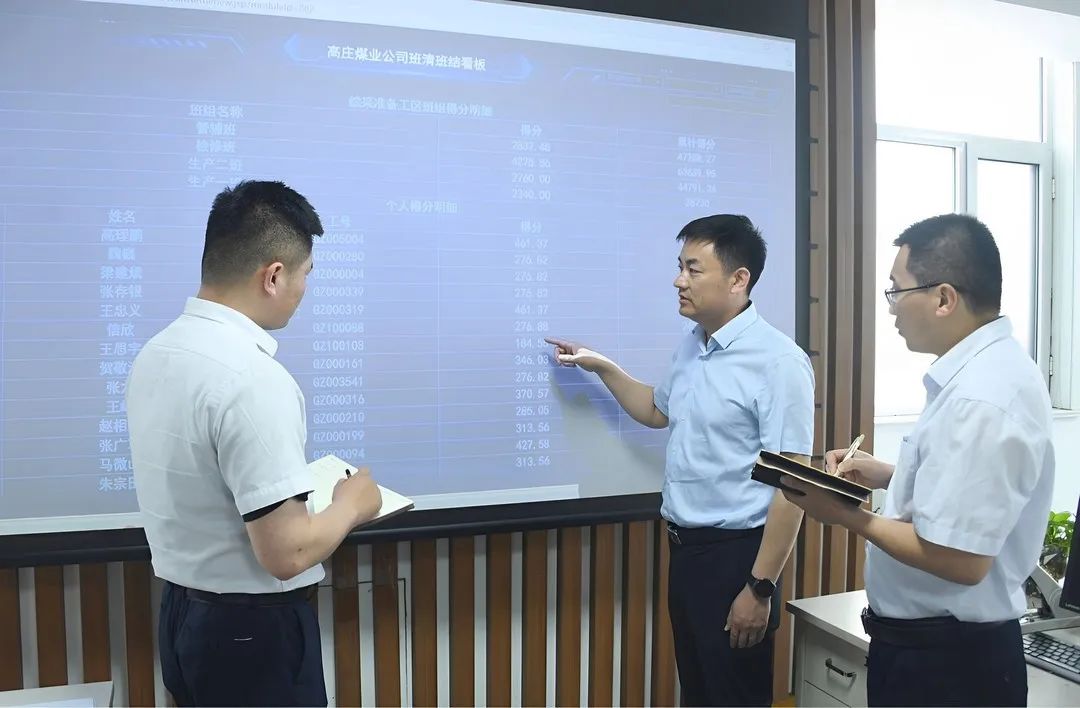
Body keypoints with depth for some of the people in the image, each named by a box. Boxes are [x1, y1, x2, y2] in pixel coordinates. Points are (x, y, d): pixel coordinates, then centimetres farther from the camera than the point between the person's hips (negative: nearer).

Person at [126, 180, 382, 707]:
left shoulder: (155, 354, 0)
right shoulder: (253, 378, -27)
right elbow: (285, 553, -26)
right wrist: (351, 504, -9)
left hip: (181, 613, 8)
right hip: (252, 630, -8)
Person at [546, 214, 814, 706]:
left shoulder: (778, 361, -19)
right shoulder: (691, 346, 6)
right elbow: (658, 412, 24)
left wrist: (760, 587, -18)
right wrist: (602, 367, 12)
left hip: (734, 554, -8)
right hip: (685, 548, 8)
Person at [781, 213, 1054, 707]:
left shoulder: (978, 399, -28)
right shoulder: (986, 368, 4)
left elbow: (960, 559, -28)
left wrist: (848, 516, -17)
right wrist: (888, 476, 7)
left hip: (943, 660, -9)